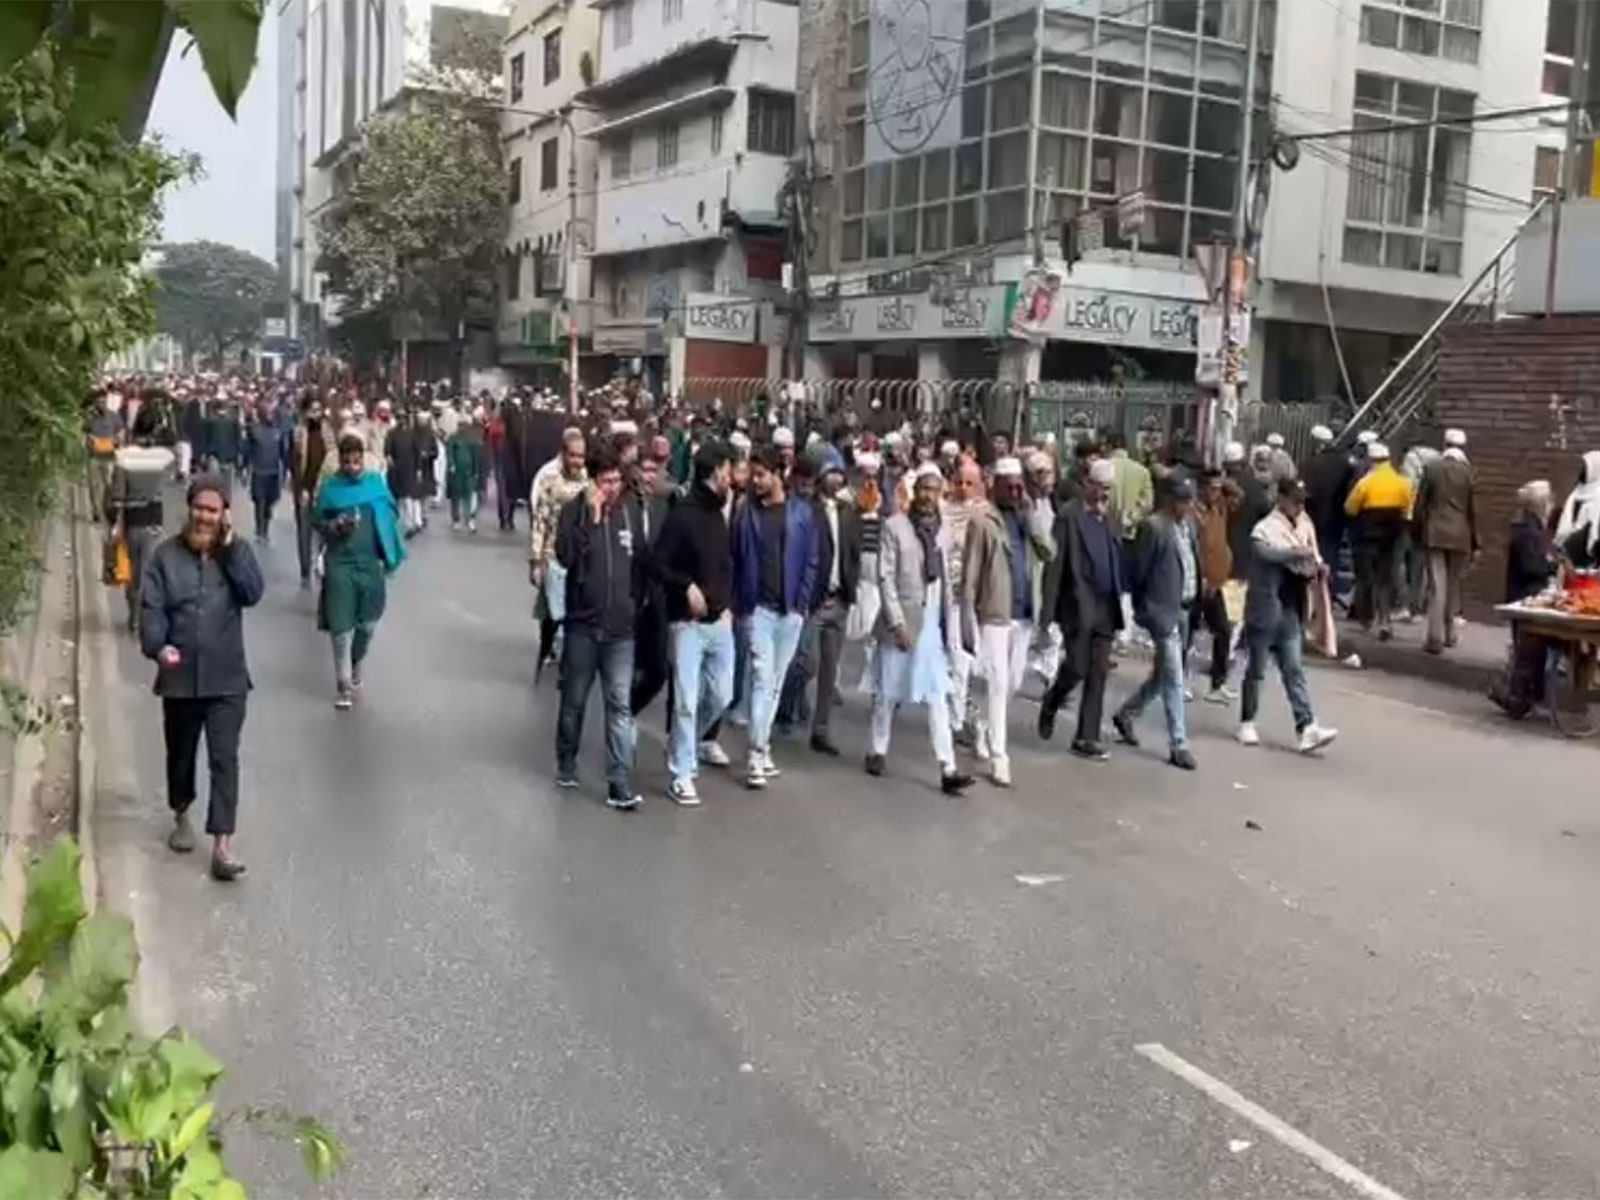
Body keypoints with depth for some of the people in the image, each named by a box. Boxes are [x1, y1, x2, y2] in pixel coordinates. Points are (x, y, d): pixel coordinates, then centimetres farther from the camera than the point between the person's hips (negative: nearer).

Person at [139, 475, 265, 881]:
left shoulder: (236, 552, 2)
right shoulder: (166, 555, -1)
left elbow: (254, 593, -14)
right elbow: (151, 607, -7)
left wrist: (231, 547, -17)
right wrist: (157, 646, -25)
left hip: (227, 678, -1)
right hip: (180, 677, 1)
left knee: (224, 759, -6)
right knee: (181, 755, 18)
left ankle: (222, 846, -7)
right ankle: (181, 816, 44)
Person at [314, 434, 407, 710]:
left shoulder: (376, 481, -1)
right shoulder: (330, 486, -5)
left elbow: (391, 514, 8)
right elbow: (317, 521, 4)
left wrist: (390, 555, -2)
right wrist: (334, 526, -17)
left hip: (371, 563, 2)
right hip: (340, 564, -2)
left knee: (367, 624, 14)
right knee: (341, 627, -2)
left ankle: (355, 667, 39)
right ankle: (343, 684, 10)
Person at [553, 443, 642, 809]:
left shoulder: (630, 511, 2)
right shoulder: (574, 510, -6)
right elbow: (565, 556, -20)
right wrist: (592, 517, -23)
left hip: (620, 626, 1)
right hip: (582, 622, -1)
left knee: (619, 704, -2)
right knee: (574, 700, 13)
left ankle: (619, 782, -1)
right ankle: (566, 763, 33)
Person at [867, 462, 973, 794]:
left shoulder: (941, 529, 8)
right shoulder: (894, 526, -6)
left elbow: (945, 578, 10)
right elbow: (886, 578, -9)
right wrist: (897, 622, -15)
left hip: (933, 623, 3)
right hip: (901, 622, -3)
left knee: (938, 697, -1)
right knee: (888, 692, 9)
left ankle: (947, 770, -4)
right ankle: (877, 752, 26)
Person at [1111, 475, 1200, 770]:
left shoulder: (1187, 525, 9)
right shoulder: (1153, 527, -16)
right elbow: (1137, 571, -12)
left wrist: (1194, 599, 11)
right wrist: (1143, 608, -3)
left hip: (1184, 609, 8)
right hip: (1163, 611, -8)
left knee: (1162, 675, 18)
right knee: (1173, 679, -5)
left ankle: (1125, 715, 36)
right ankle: (1178, 745, 2)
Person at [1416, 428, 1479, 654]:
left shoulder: (1431, 468, -2)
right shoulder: (1468, 472, -1)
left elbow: (1420, 503, 0)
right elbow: (1472, 510, 2)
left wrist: (1419, 530, 12)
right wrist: (1475, 543, 8)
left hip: (1435, 533, -1)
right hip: (1460, 535, 1)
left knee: (1437, 586, -3)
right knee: (1453, 585, 15)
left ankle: (1436, 638, -11)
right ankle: (1448, 632, 23)